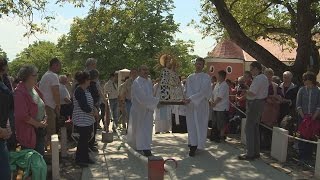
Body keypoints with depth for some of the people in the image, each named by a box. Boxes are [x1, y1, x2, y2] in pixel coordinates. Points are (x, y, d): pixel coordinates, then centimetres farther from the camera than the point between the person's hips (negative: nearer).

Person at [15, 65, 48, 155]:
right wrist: (38, 124, -16)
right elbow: (22, 115, -25)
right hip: (28, 132, -8)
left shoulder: (34, 89, 7)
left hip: (40, 130, 8)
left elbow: (42, 106, 19)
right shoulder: (20, 92, -19)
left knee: (40, 155, 16)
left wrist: (45, 117, 2)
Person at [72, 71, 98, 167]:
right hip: (82, 120, -10)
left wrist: (94, 109, -2)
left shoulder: (85, 90, 11)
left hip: (88, 119, 10)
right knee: (83, 139, -3)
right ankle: (79, 159, 11)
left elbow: (90, 103, 17)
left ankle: (85, 158, 27)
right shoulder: (79, 91, -18)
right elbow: (84, 106, -24)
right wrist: (94, 112, -11)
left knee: (87, 138, 15)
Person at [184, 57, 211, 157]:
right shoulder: (190, 77, 13)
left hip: (201, 105, -4)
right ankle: (193, 145, 11)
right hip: (190, 105, 4)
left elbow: (203, 92, -13)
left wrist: (191, 99, -20)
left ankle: (199, 144, 3)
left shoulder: (206, 77, -3)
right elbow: (187, 90, 13)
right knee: (191, 124, 4)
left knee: (200, 125, -2)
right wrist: (187, 98, -8)